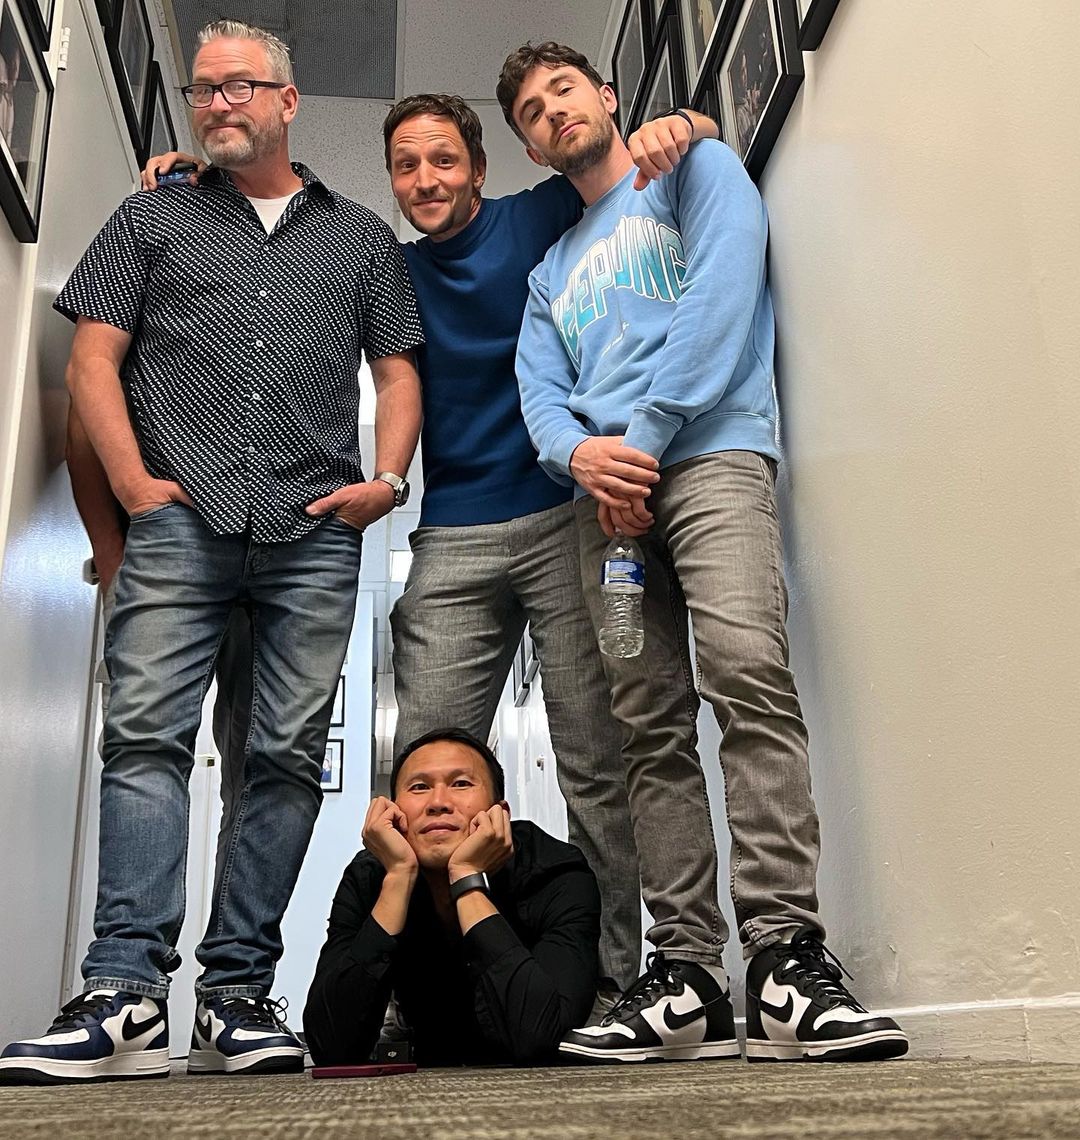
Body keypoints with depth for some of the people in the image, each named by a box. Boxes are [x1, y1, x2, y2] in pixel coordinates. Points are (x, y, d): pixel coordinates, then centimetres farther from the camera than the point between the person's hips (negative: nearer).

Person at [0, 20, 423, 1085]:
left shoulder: (361, 237, 22)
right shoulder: (153, 219, 19)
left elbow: (398, 372, 17)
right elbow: (93, 361, 10)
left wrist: (384, 479, 0)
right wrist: (134, 480, -4)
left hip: (315, 531, 1)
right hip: (180, 521, 0)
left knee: (287, 758, -2)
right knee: (146, 737, -11)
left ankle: (237, 996, 6)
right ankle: (126, 996, -9)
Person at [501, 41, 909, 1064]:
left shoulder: (698, 169, 16)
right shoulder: (551, 270, 30)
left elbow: (722, 290, -2)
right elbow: (539, 392, 15)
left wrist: (642, 434, -9)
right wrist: (580, 452, -9)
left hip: (708, 453, -5)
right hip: (603, 497, 5)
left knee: (747, 674, -25)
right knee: (650, 729, -3)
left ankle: (783, 956, -25)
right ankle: (687, 971, -3)